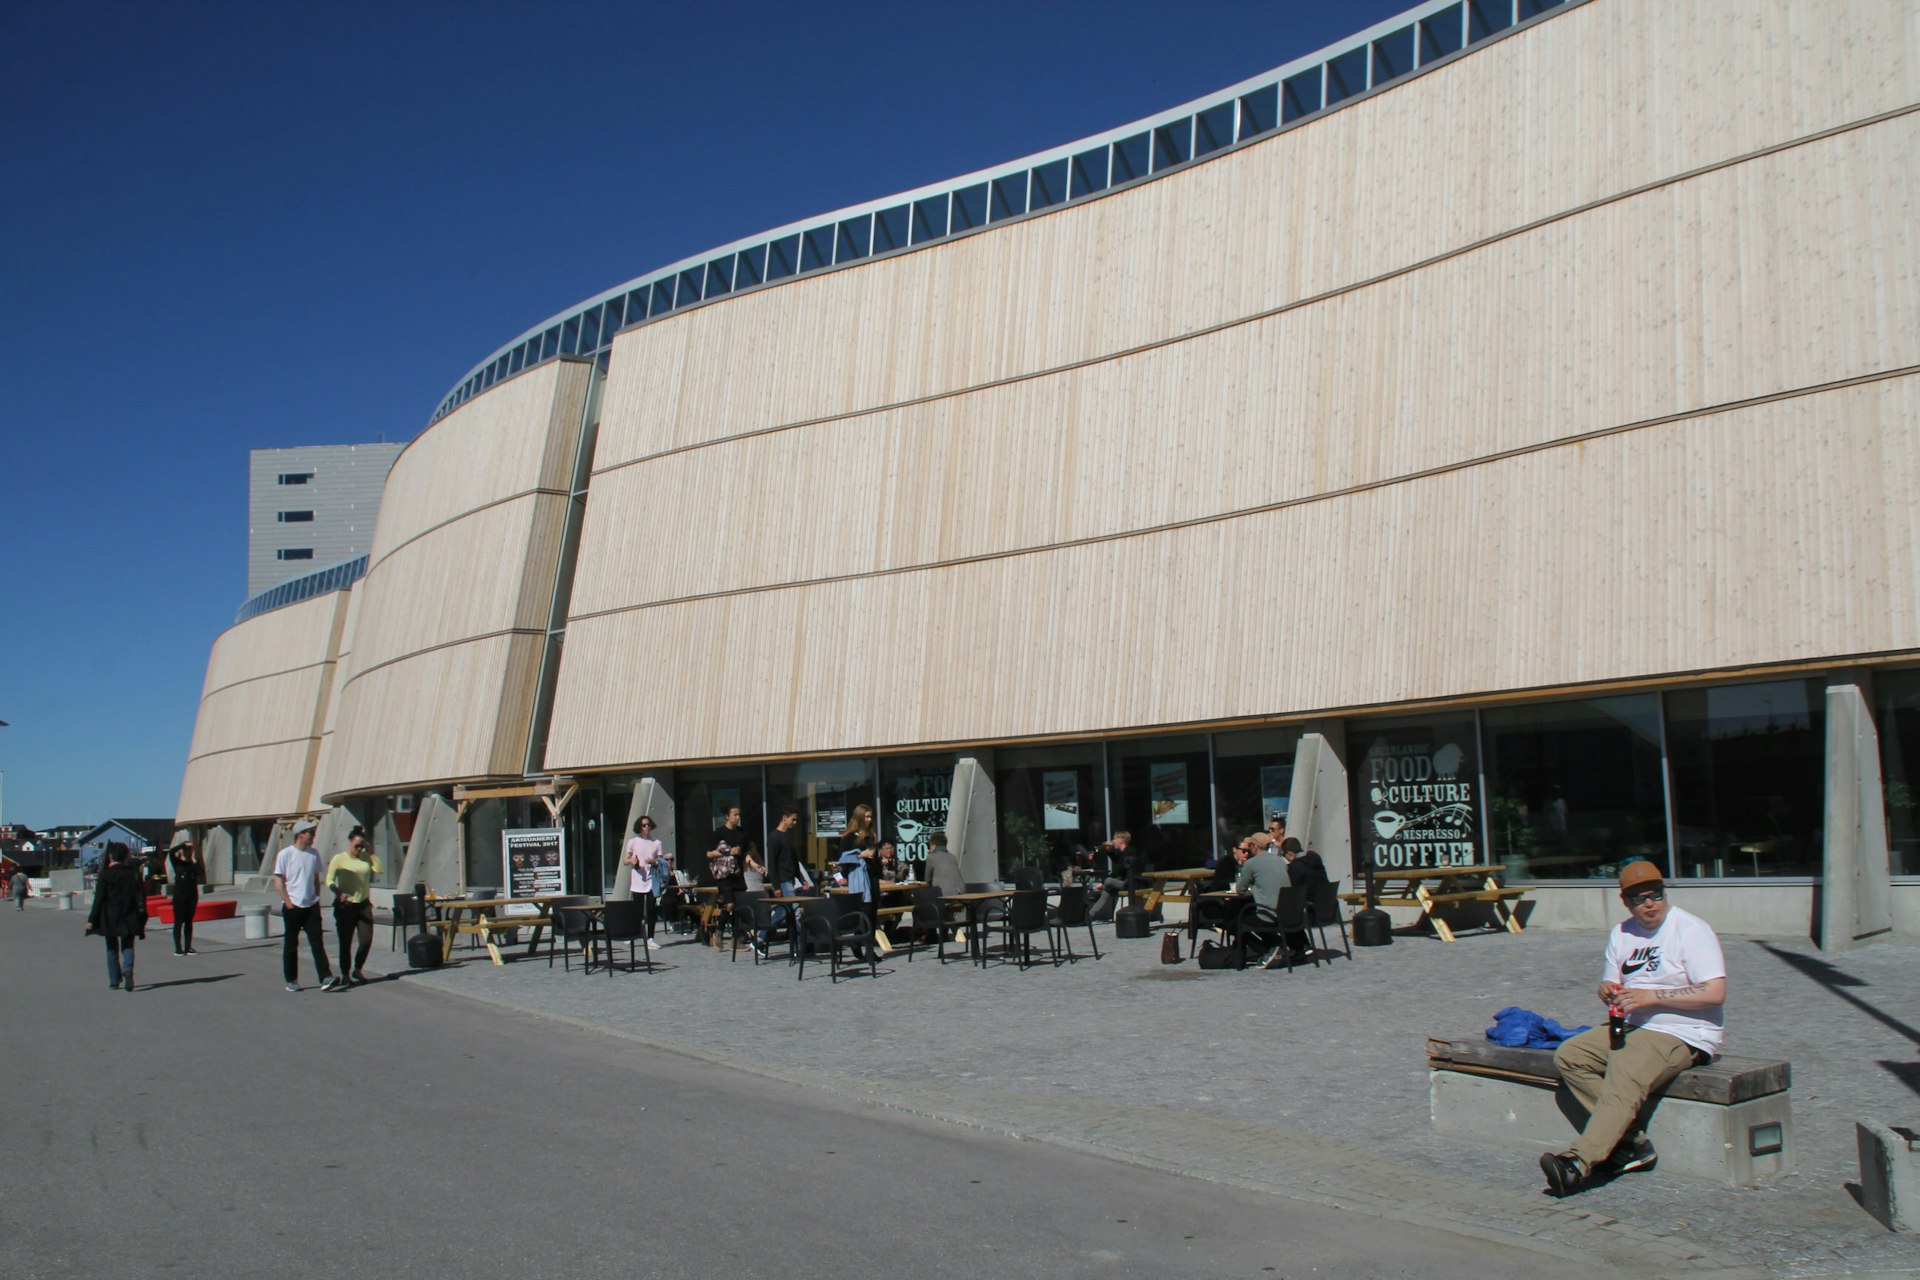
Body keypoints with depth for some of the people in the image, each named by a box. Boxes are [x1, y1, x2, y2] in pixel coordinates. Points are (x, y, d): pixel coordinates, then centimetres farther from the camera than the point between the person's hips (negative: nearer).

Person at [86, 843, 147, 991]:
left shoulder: (105, 875, -8)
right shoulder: (133, 872, 0)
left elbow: (99, 899, -9)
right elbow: (141, 896, 2)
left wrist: (92, 920, -3)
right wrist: (142, 918, 8)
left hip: (110, 918, -1)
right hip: (128, 918, 1)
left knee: (112, 949, 11)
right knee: (127, 946, 7)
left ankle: (114, 981, 13)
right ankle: (127, 968, -22)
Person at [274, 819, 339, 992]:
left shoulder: (314, 854, 9)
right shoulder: (285, 854, -5)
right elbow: (278, 881, -6)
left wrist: (317, 898, 8)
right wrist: (288, 902, -11)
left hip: (311, 906, 3)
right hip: (292, 906, -3)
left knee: (317, 943, -5)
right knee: (291, 945, 7)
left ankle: (325, 978, -11)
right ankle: (291, 980, 17)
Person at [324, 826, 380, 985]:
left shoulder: (366, 858, 7)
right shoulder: (339, 859, -3)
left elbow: (378, 869, -8)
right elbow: (329, 881, -9)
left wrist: (371, 852, -5)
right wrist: (339, 893, -25)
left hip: (363, 904, 3)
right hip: (345, 905, -3)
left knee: (366, 939, -2)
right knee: (345, 942, 2)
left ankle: (358, 969, 19)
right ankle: (345, 974, 13)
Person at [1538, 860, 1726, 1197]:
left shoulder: (1691, 930, -8)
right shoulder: (1622, 933, 14)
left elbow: (1715, 992, -16)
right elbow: (1610, 984, 22)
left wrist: (1651, 996, -20)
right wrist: (1608, 990, -4)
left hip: (1682, 1034, -8)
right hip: (1634, 1027, 8)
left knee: (1625, 1075, -31)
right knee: (1569, 1056, -10)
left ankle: (1580, 1162, -38)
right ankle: (1631, 1142, -14)